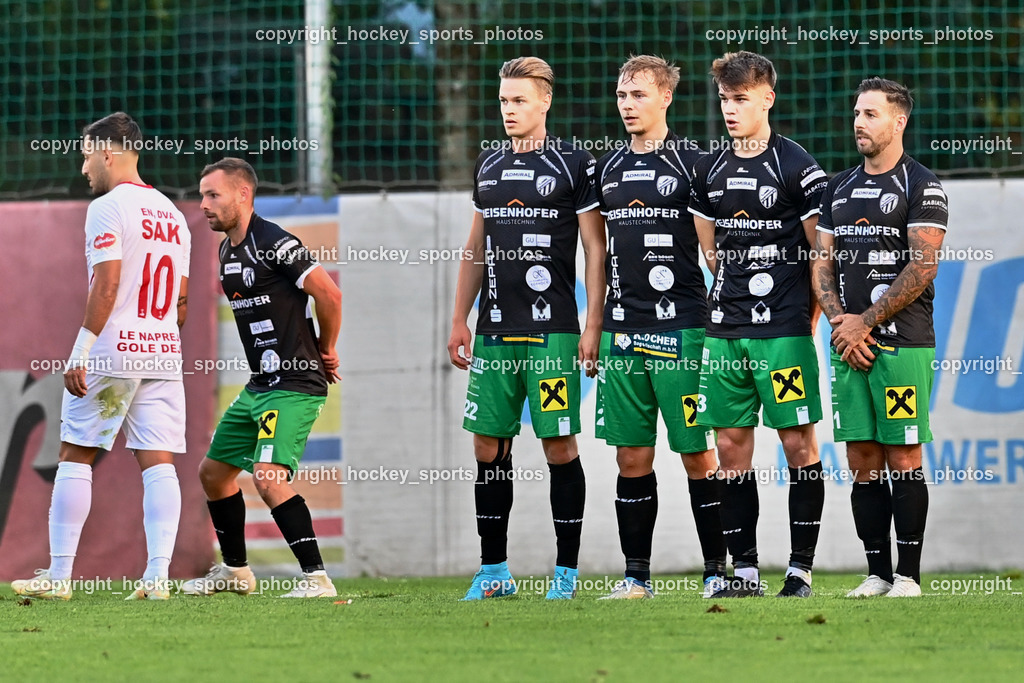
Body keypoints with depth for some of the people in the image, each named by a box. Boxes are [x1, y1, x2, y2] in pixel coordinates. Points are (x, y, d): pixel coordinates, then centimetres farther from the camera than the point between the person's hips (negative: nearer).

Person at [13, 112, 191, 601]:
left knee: (76, 456, 2)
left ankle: (59, 575, 3)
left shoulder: (108, 208, -8)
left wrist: (80, 354, -16)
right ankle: (158, 575, -7)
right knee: (158, 462, 1)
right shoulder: (172, 214, 16)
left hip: (110, 355, -6)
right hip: (163, 354, 7)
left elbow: (105, 286, -16)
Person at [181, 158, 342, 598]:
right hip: (259, 385, 10)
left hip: (295, 387, -10)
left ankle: (316, 577, -20)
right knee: (213, 471, 16)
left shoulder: (273, 243, -17)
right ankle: (235, 571, 32)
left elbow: (329, 295, -18)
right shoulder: (228, 252, 13)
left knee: (267, 477, -23)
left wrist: (325, 351, -3)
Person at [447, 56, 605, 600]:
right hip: (495, 331, 5)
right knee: (489, 447, 4)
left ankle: (567, 571, 3)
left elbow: (596, 248, -3)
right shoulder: (489, 166, 15)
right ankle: (494, 571, 11)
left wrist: (593, 327, -8)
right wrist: (460, 320, 15)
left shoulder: (573, 164, -2)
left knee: (559, 447, -4)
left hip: (552, 330, -5)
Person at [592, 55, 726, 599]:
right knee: (632, 457, 5)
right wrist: (595, 327, 18)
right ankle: (636, 576, 10)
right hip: (623, 331, 5)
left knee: (698, 454, -3)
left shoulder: (692, 163, -1)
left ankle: (718, 570, 4)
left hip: (681, 329, -5)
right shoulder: (608, 168, 14)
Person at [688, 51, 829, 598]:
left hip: (785, 332, -6)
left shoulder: (796, 167, -6)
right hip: (725, 330, 6)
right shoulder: (710, 171, 11)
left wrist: (806, 316, 0)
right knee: (731, 445, 4)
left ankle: (801, 569, 1)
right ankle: (745, 571, 9)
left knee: (798, 443, -3)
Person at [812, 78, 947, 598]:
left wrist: (865, 322, -11)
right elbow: (823, 265, 14)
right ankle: (877, 573, 10)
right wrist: (841, 322, -3)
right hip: (848, 343, 6)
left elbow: (921, 268, -10)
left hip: (902, 343, -6)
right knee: (862, 464, 5)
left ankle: (907, 576, -2)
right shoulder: (839, 188, 16)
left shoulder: (921, 187, -3)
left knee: (903, 461, -5)